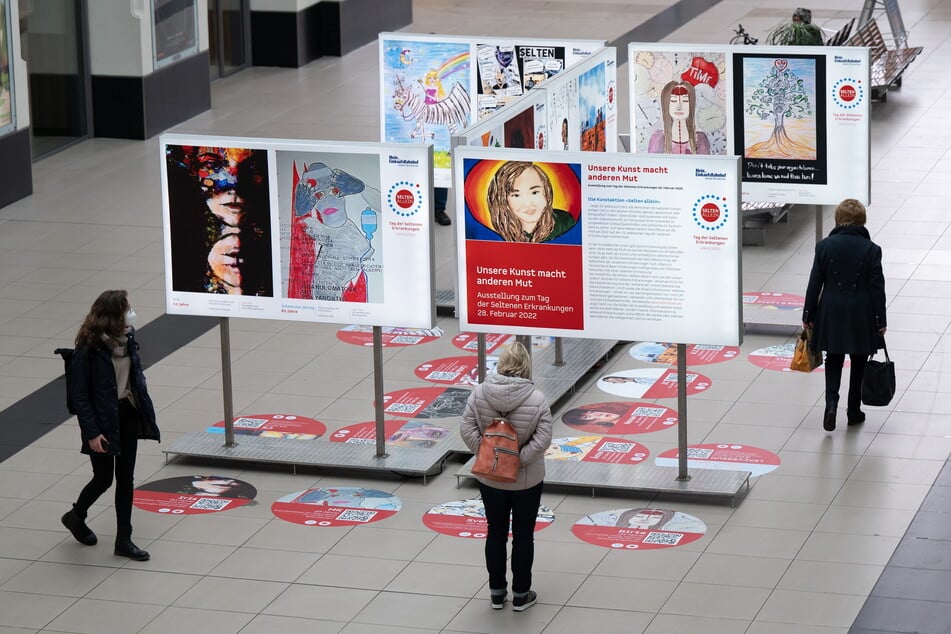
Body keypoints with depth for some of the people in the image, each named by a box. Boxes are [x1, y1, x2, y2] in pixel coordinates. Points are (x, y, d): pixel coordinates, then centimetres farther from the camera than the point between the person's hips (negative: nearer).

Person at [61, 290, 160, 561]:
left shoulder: (127, 338, -2)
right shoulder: (88, 348, -22)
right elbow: (79, 394, -18)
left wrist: (145, 410, 9)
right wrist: (91, 432, -19)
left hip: (128, 415, 6)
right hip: (103, 420, -6)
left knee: (125, 478, 10)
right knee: (103, 478, 6)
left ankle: (124, 540, 19)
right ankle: (76, 516, 36)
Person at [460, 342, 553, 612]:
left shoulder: (479, 393, -12)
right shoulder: (537, 400, -19)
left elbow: (467, 430, -12)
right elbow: (542, 440, -21)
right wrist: (519, 460, -14)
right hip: (526, 481, -2)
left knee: (495, 533, 17)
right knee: (523, 536, 12)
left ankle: (497, 592, 27)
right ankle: (521, 595, 21)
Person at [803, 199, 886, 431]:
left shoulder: (824, 246, -7)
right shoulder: (871, 250, -10)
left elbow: (815, 283, -3)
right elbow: (877, 288, -7)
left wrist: (808, 316, 5)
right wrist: (880, 321, 1)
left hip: (832, 313, 1)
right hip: (861, 315, -1)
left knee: (833, 360, 13)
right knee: (858, 363, 15)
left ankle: (831, 401, -9)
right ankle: (853, 411, 22)